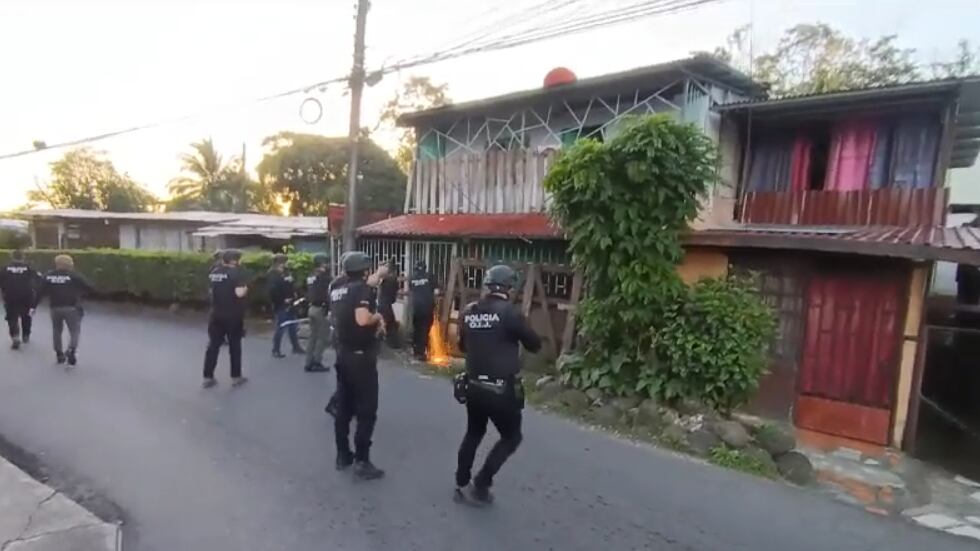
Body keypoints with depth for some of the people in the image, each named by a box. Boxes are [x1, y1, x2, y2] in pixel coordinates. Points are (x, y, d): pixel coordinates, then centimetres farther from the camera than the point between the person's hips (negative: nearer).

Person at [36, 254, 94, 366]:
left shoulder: (48, 276, 7)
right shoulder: (74, 275, -5)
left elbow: (40, 293, 8)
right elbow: (89, 288, -6)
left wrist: (34, 306, 15)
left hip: (55, 308, 4)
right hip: (71, 308, -4)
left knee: (57, 330, 20)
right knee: (75, 330, 2)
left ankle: (59, 354, 25)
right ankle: (71, 350, -19)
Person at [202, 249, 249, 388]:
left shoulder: (213, 273, 8)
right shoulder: (236, 273, -14)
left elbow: (211, 291, 19)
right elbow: (239, 293, -24)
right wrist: (245, 288, -5)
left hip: (216, 314, 6)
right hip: (233, 315, -5)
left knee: (213, 345, 10)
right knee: (235, 346, 6)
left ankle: (208, 378, 13)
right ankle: (236, 377, 13)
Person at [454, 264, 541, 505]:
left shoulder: (469, 311, 2)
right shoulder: (509, 312, -15)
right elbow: (535, 344, -6)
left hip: (473, 386, 6)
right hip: (501, 390, -6)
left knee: (473, 434, 24)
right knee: (511, 437, 14)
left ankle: (462, 485, 31)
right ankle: (481, 485, 10)